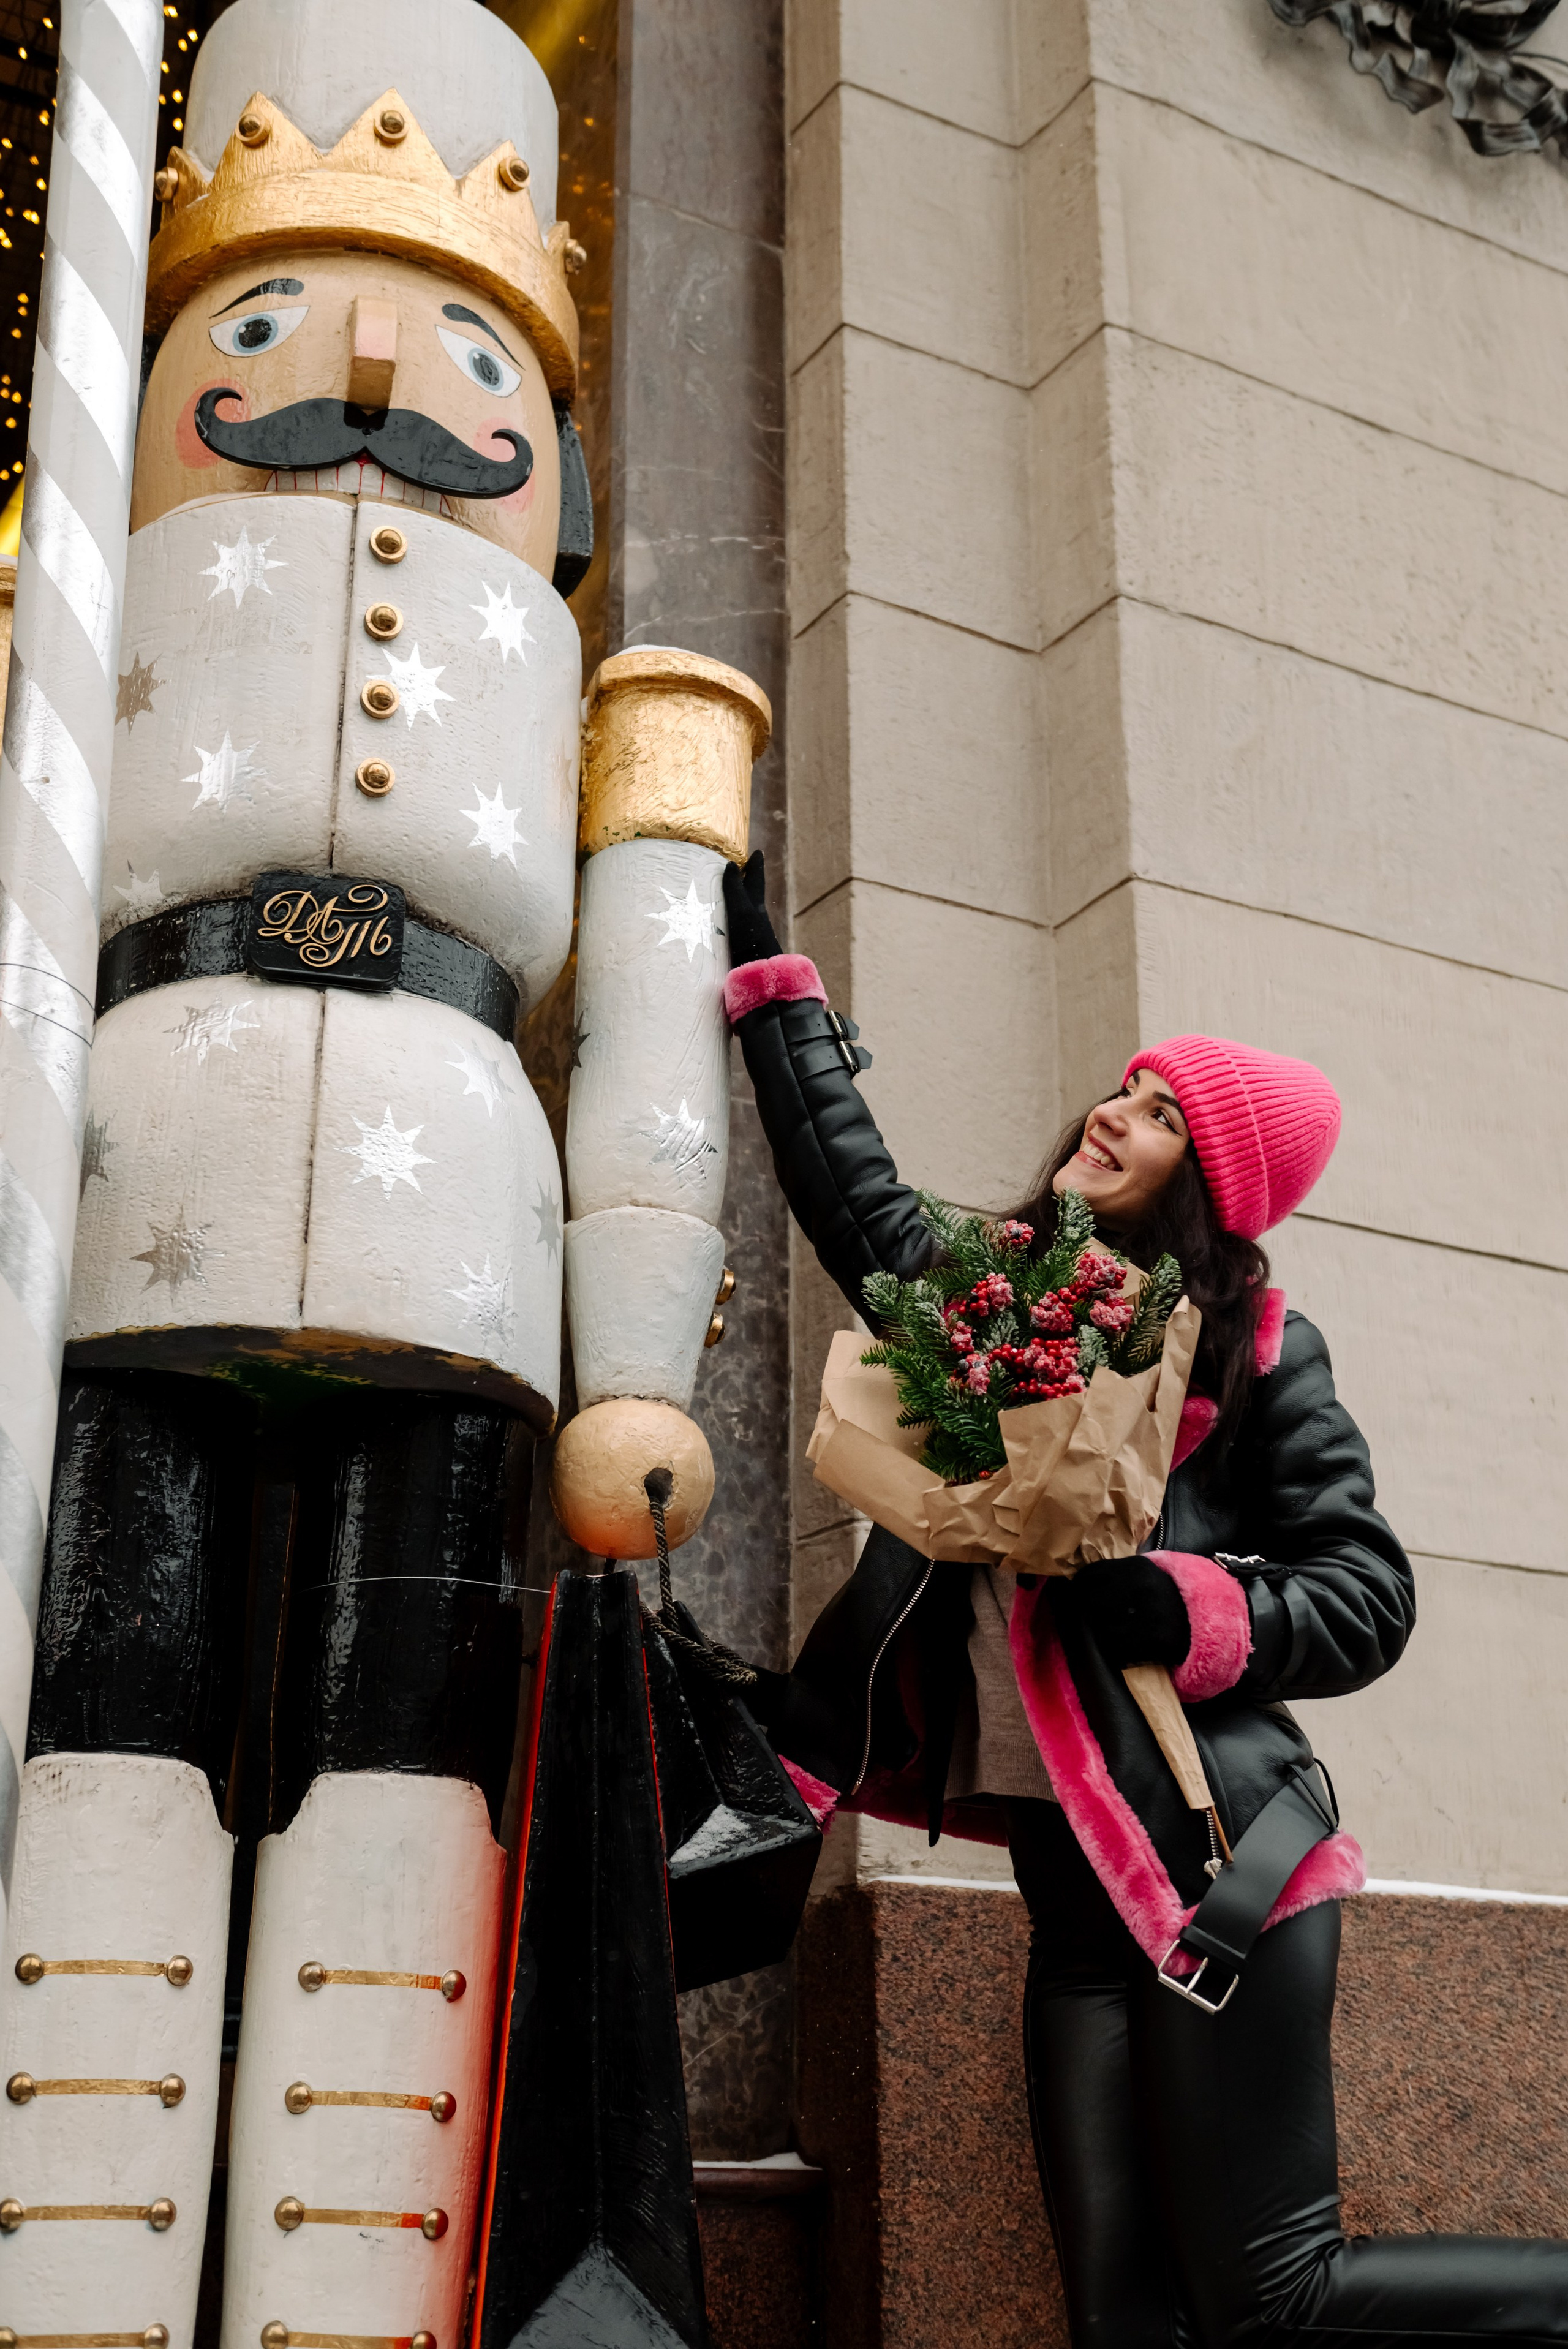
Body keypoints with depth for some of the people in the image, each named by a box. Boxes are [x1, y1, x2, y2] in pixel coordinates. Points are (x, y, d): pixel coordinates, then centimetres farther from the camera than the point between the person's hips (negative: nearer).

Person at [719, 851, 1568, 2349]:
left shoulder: (1252, 1344, 0)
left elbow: (1368, 1593, -3)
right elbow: (851, 1184, 27)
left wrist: (1184, 1612, -20)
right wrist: (764, 968, 32)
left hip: (1213, 1862, -5)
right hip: (1070, 1873, 5)